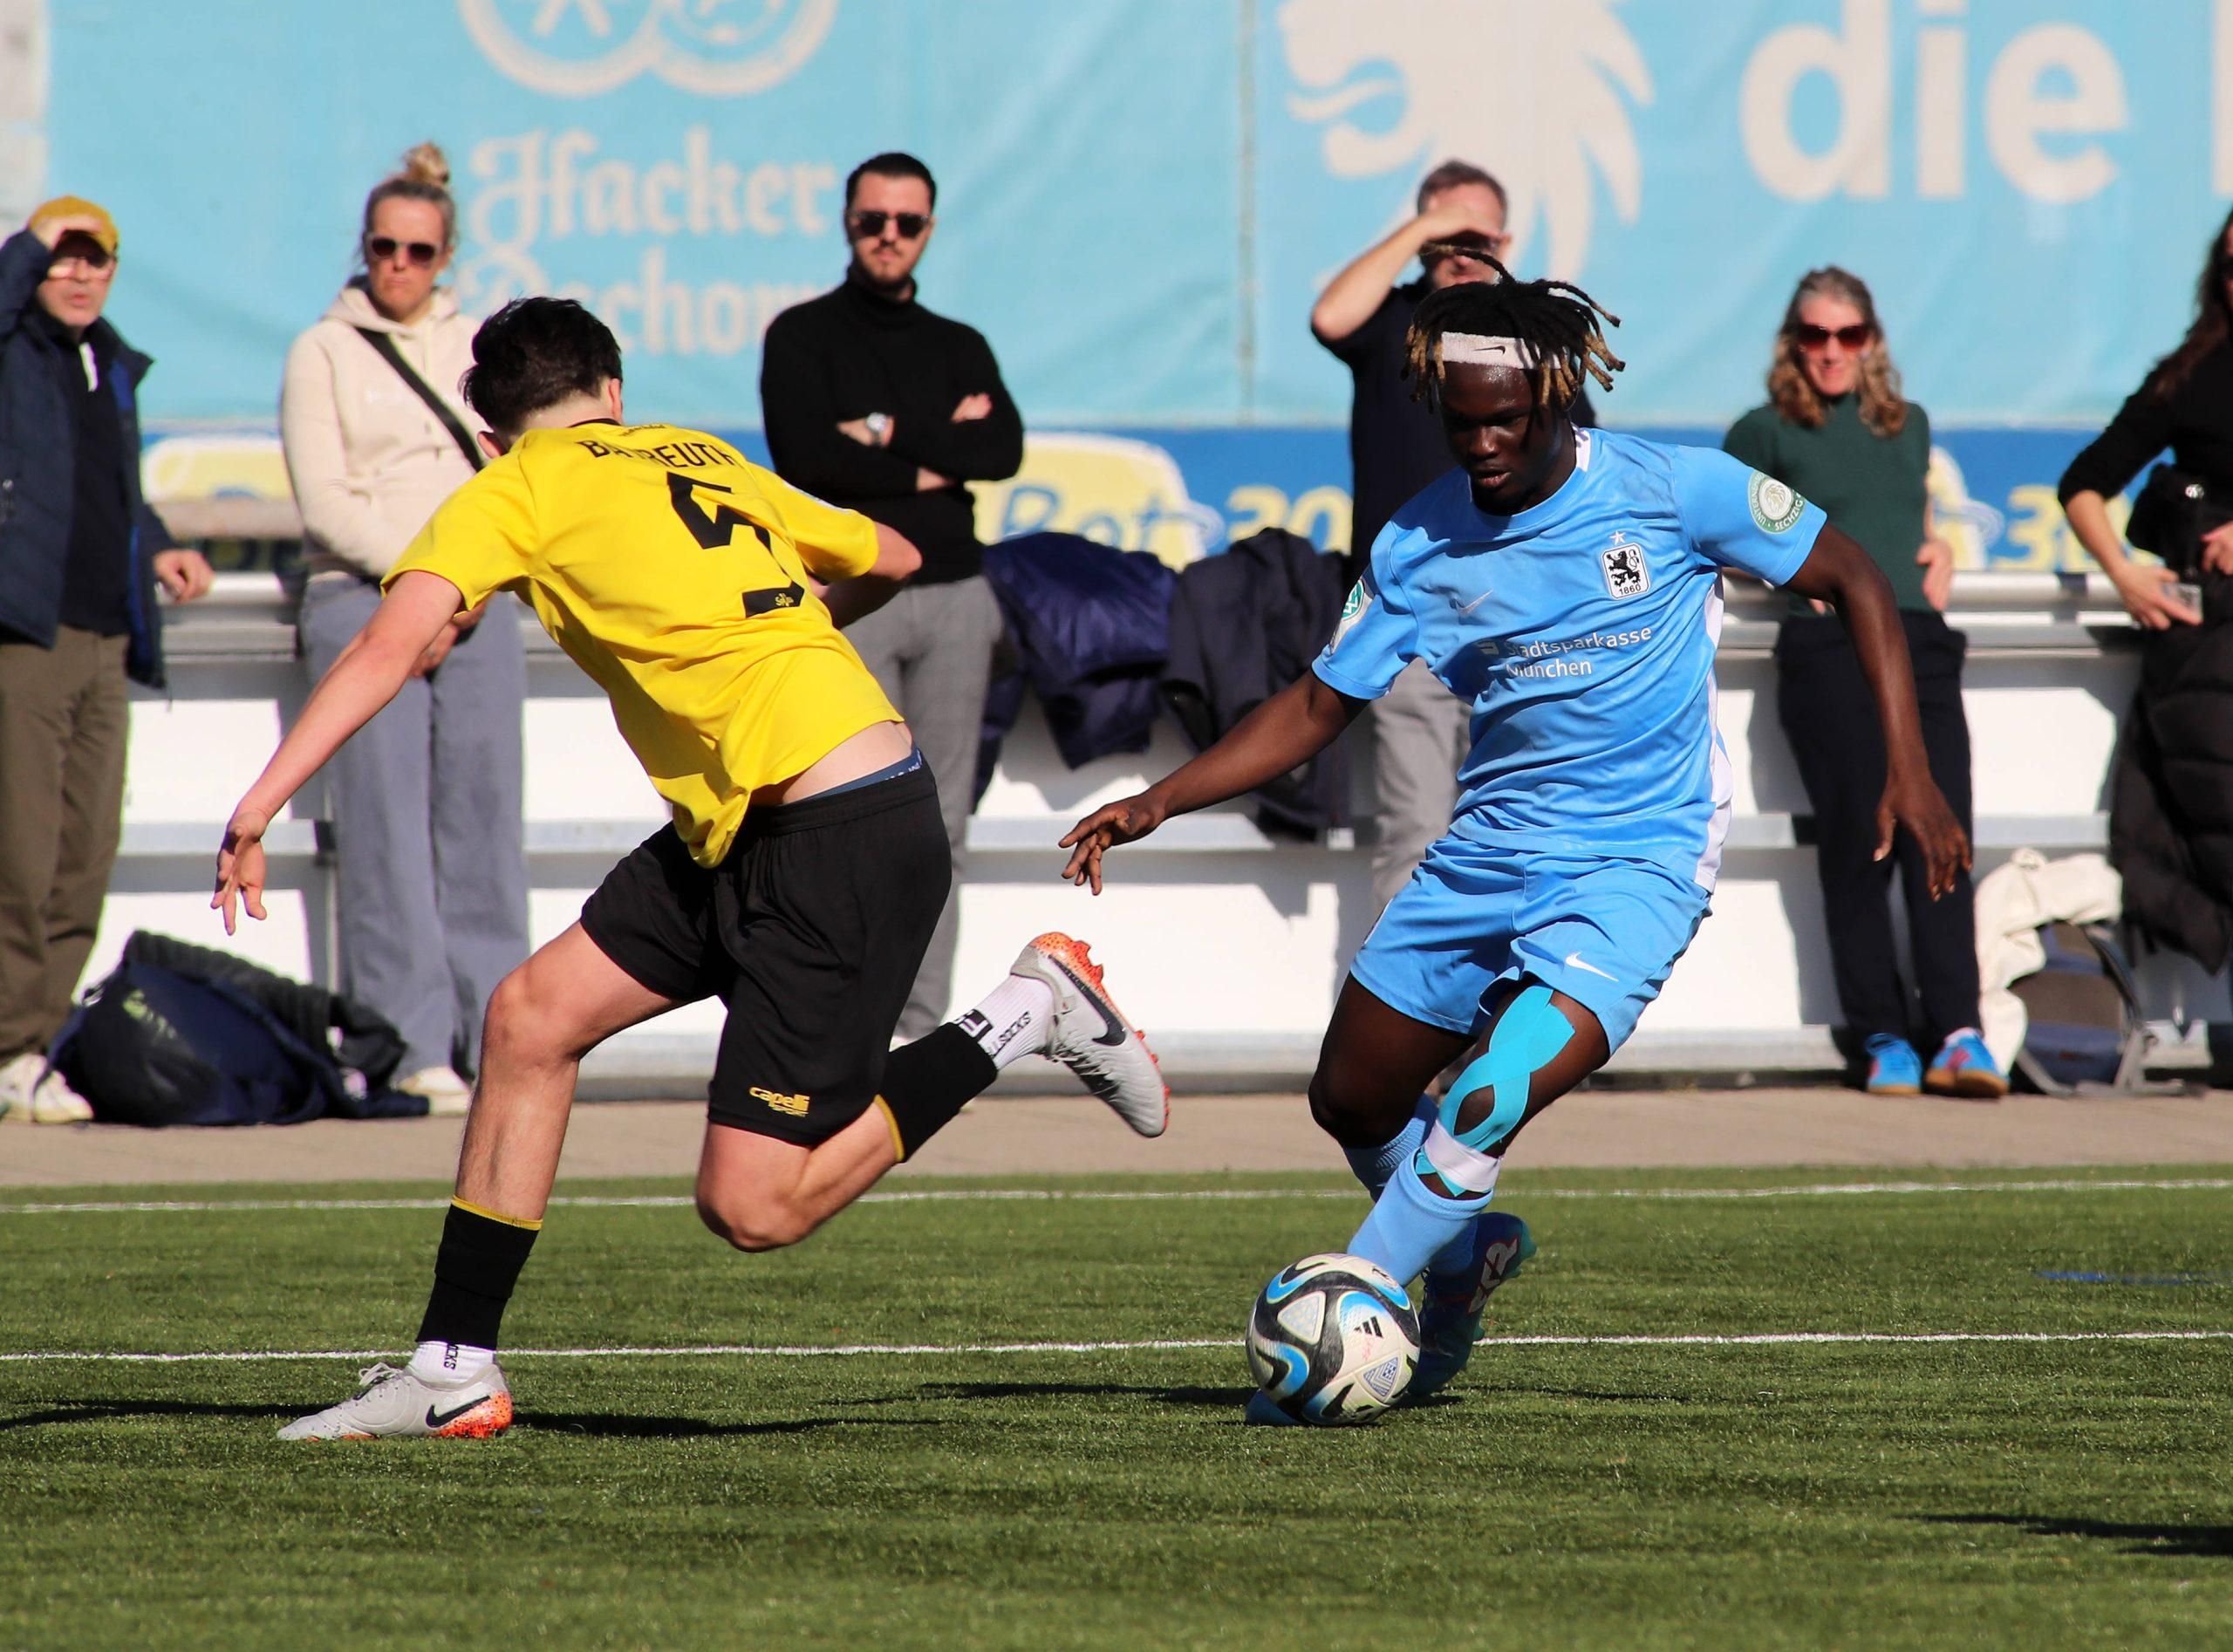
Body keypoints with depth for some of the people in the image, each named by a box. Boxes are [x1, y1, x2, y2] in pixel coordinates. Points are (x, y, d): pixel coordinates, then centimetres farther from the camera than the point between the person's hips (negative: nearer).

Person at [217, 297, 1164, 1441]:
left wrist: (260, 804, -19)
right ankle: (452, 1373, 10)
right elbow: (890, 561, 28)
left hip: (847, 841, -9)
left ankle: (1024, 1019, 3)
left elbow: (392, 645, -16)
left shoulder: (516, 491, -2)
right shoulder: (702, 458, 18)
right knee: (530, 1015, 7)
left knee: (750, 1207, -8)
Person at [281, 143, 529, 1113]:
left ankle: (496, 1040, 0)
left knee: (483, 820, -2)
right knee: (386, 831, -8)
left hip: (476, 612, 3)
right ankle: (410, 1049, -10)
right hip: (362, 601, -3)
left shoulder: (480, 351, 15)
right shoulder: (324, 352, 5)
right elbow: (325, 503, -3)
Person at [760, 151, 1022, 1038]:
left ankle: (921, 1024, 5)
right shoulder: (804, 336, 7)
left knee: (939, 828, 2)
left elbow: (1003, 449, -1)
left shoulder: (959, 348, 18)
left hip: (954, 596, 4)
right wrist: (934, 461, -4)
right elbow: (804, 454, -10)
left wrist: (891, 436, -10)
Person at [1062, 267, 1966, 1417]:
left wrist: (1908, 771, -9)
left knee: (1497, 1098, -25)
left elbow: (1855, 585, -2)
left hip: (1636, 859, -5)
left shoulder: (1672, 492, -12)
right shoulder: (1422, 542, -2)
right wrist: (1157, 803, -5)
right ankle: (1462, 1260, 40)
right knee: (1350, 1100, 11)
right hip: (1488, 848, 5)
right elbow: (1319, 705, 7)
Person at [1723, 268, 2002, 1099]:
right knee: (1859, 837, -9)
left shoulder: (1908, 425, 22)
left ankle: (1958, 1036, -16)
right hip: (1828, 646, -3)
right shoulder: (1769, 432, 10)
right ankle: (1883, 1038, -5)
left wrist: (1937, 554, 14)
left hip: (1920, 639, 3)